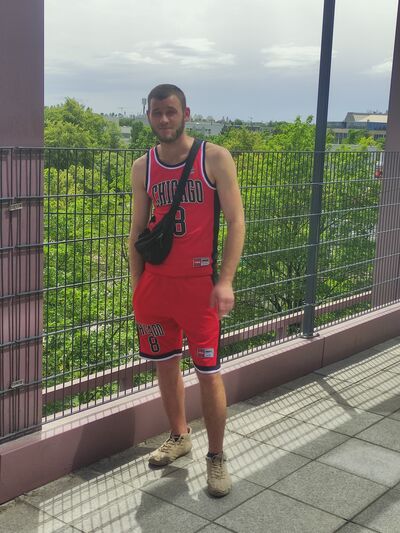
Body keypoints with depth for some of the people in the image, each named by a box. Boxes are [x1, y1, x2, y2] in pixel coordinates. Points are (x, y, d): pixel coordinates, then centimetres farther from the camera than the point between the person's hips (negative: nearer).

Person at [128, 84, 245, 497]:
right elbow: (137, 229, 11)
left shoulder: (215, 159, -7)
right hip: (155, 282, 4)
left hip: (198, 282, -4)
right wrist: (137, 287, 7)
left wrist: (225, 281, -16)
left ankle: (216, 456, 18)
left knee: (208, 373, 0)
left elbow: (235, 221, -8)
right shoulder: (142, 167, 5)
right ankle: (179, 437, 35)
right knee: (165, 365, 14)